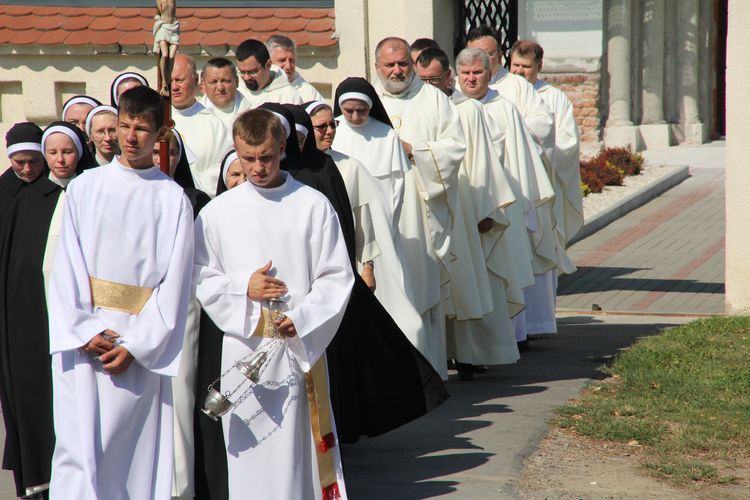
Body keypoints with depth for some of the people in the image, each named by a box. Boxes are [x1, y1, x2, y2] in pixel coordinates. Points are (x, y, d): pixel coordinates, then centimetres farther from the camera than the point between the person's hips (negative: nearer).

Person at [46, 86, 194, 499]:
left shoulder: (173, 199, 3)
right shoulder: (85, 187, 7)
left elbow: (175, 280, -1)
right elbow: (66, 266, 3)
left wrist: (137, 344, -8)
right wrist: (84, 331, -9)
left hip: (141, 346, -1)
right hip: (81, 337, 1)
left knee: (132, 453, -1)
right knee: (78, 448, -4)